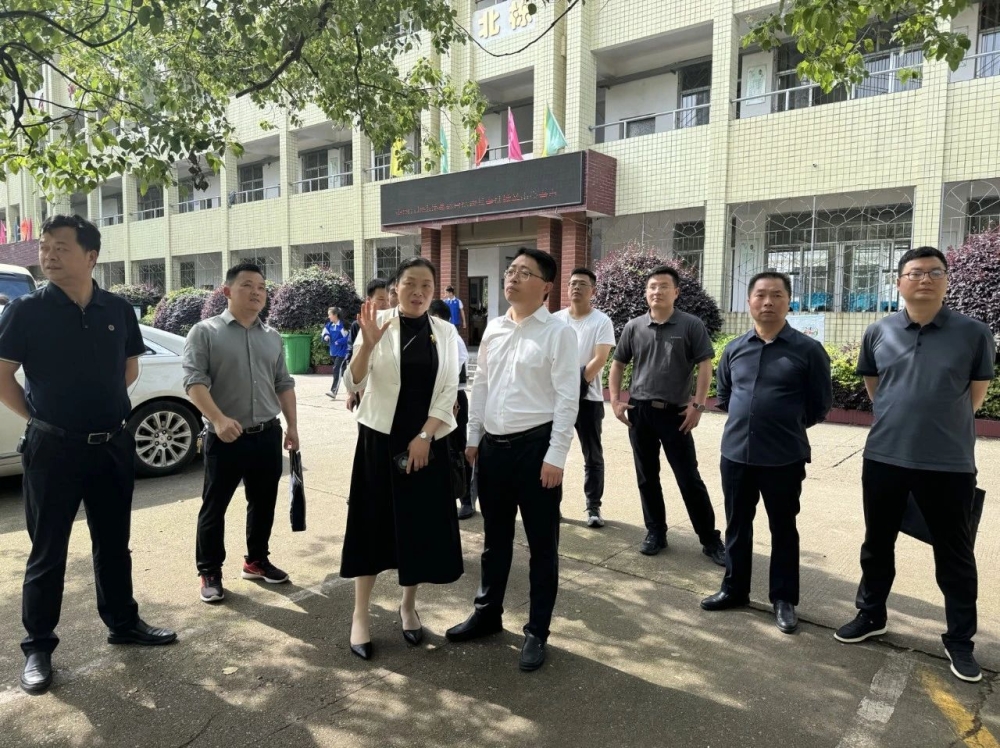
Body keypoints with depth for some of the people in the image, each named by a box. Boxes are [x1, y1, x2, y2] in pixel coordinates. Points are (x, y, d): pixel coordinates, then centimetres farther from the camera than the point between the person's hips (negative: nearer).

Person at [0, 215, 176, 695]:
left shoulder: (118, 311, 2)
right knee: (48, 552, 8)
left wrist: (104, 407, 8)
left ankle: (123, 623, 32)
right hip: (53, 448, -3)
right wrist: (39, 418, -4)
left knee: (113, 543, 16)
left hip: (112, 444, 3)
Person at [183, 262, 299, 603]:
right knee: (214, 507, 5)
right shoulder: (205, 332, -4)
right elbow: (194, 381, -13)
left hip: (267, 435, 5)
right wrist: (218, 419, -26)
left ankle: (257, 560, 31)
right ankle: (210, 572, 19)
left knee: (263, 503, 14)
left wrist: (292, 425, 10)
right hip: (225, 438, -5)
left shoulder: (272, 337, 12)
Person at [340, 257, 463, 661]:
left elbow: (449, 392, 0)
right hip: (380, 439, -2)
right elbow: (354, 384, -11)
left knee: (422, 526, 8)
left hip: (427, 442, 2)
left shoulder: (446, 332, 3)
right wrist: (367, 344, -28)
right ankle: (361, 615, 17)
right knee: (374, 523, 4)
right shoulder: (378, 323, -5)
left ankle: (408, 606, 28)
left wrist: (424, 436, -10)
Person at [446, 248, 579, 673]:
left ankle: (537, 632, 24)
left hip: (535, 446, -6)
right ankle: (487, 613, 38)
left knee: (542, 544, 8)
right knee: (495, 538, 20)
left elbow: (567, 398, -12)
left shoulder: (558, 333, -9)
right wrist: (473, 438, 13)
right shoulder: (493, 329, 9)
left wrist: (555, 456, -15)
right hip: (493, 444, 6)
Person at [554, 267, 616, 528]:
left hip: (588, 397, -3)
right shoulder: (555, 319, 6)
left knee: (593, 456, 5)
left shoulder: (601, 321, -5)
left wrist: (578, 382, -19)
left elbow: (600, 359, -14)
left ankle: (593, 507, 15)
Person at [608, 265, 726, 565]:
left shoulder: (691, 325, -3)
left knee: (689, 479, 0)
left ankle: (711, 539, 12)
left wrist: (698, 405, -11)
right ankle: (655, 532, 25)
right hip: (639, 411, 3)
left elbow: (705, 366, -5)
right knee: (647, 477, 11)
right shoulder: (634, 327, 6)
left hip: (675, 413, -3)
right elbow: (617, 364, 13)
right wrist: (615, 400, 4)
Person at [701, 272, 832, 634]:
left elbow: (821, 404, 1)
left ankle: (784, 600, 26)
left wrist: (787, 427, 6)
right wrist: (745, 420, 11)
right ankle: (734, 589, 31)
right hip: (735, 453, 4)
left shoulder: (808, 349, -7)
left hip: (784, 458, -4)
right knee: (737, 525, 15)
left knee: (782, 529, 10)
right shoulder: (735, 348, 5)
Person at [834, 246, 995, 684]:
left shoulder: (973, 333, -5)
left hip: (949, 462, -2)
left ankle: (960, 639, 29)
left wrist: (942, 423, 9)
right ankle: (871, 615, 36)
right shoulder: (877, 332, 1)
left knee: (954, 554, 11)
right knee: (877, 543, 16)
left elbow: (975, 396, 6)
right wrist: (901, 417, 10)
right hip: (883, 457, 2)